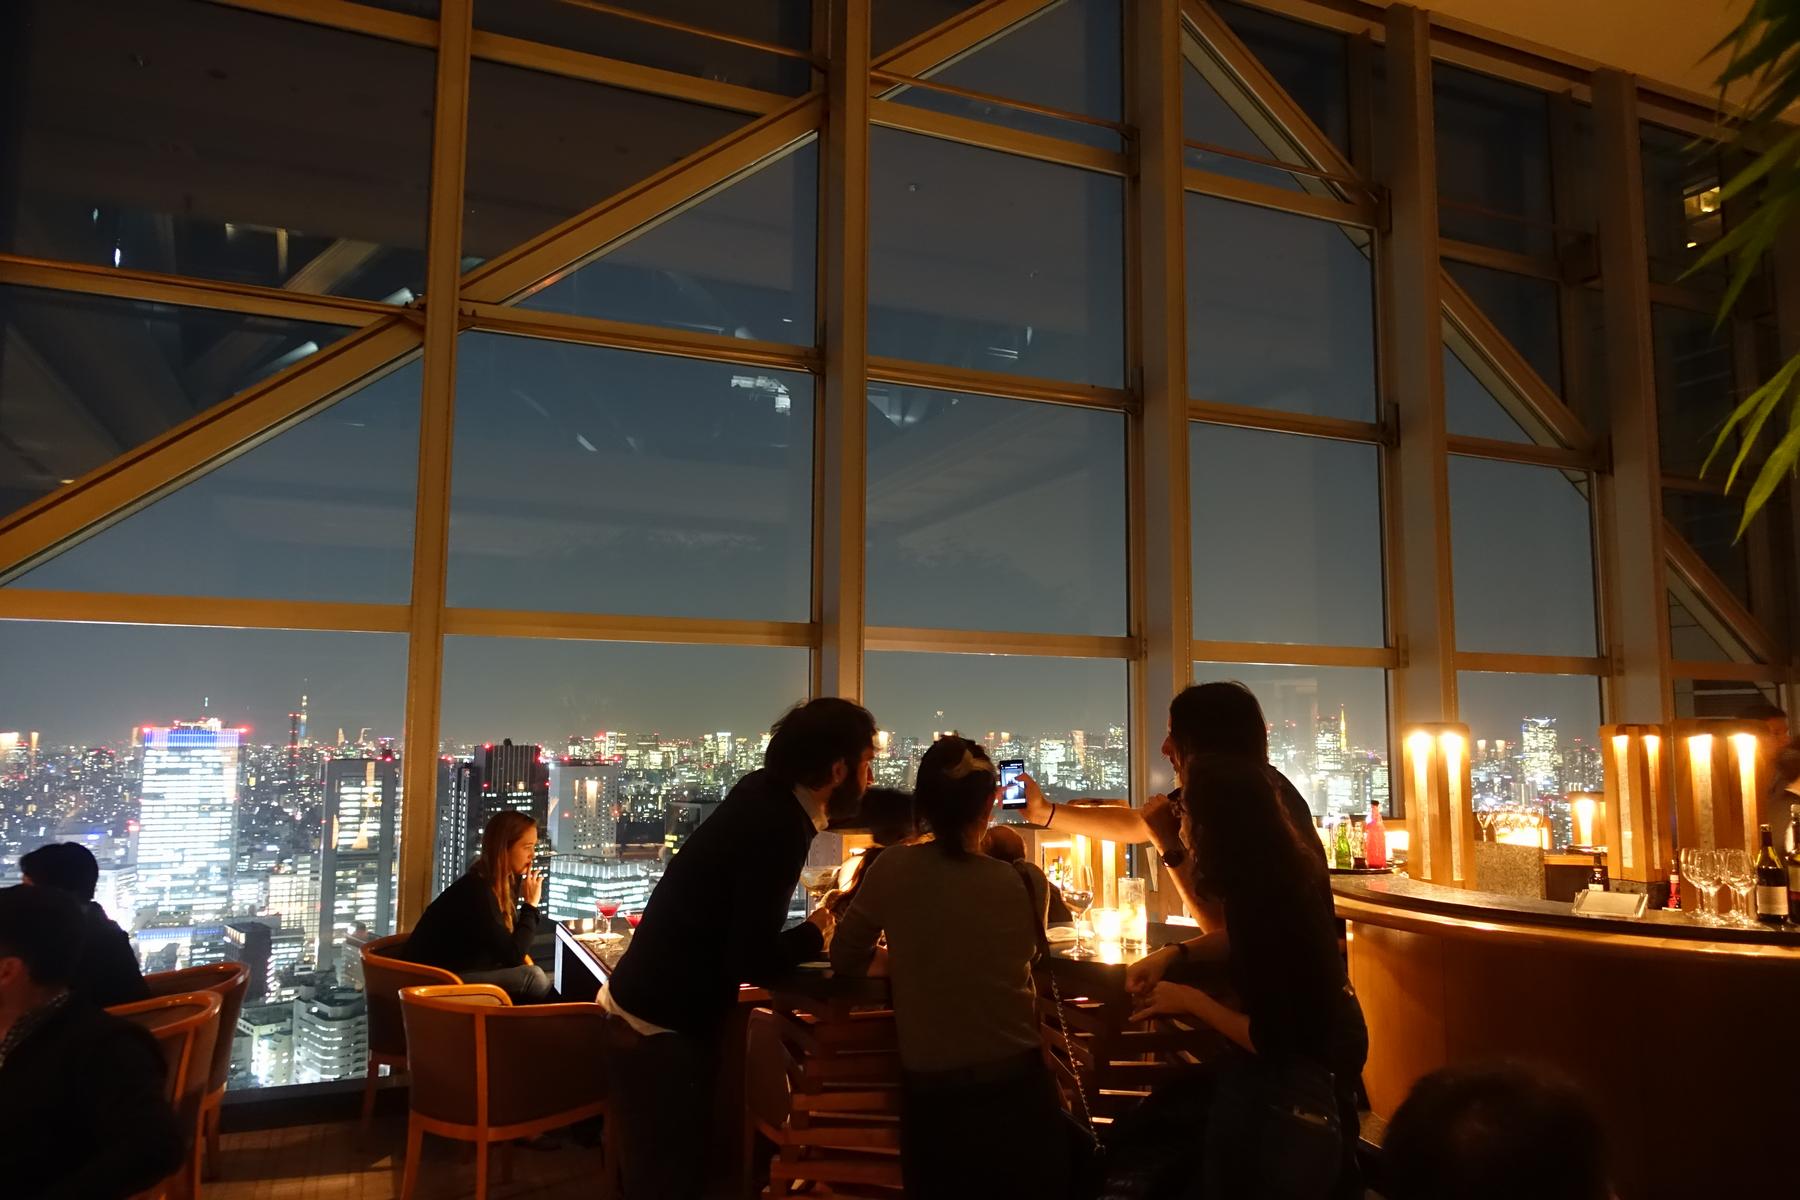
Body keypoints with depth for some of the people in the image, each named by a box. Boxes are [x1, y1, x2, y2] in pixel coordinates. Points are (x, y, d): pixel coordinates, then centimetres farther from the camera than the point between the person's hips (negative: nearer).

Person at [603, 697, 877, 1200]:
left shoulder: (766, 795, 3)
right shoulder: (778, 825, -25)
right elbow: (752, 960, -25)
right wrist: (813, 934, -6)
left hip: (661, 1006, 9)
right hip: (662, 1024, -9)